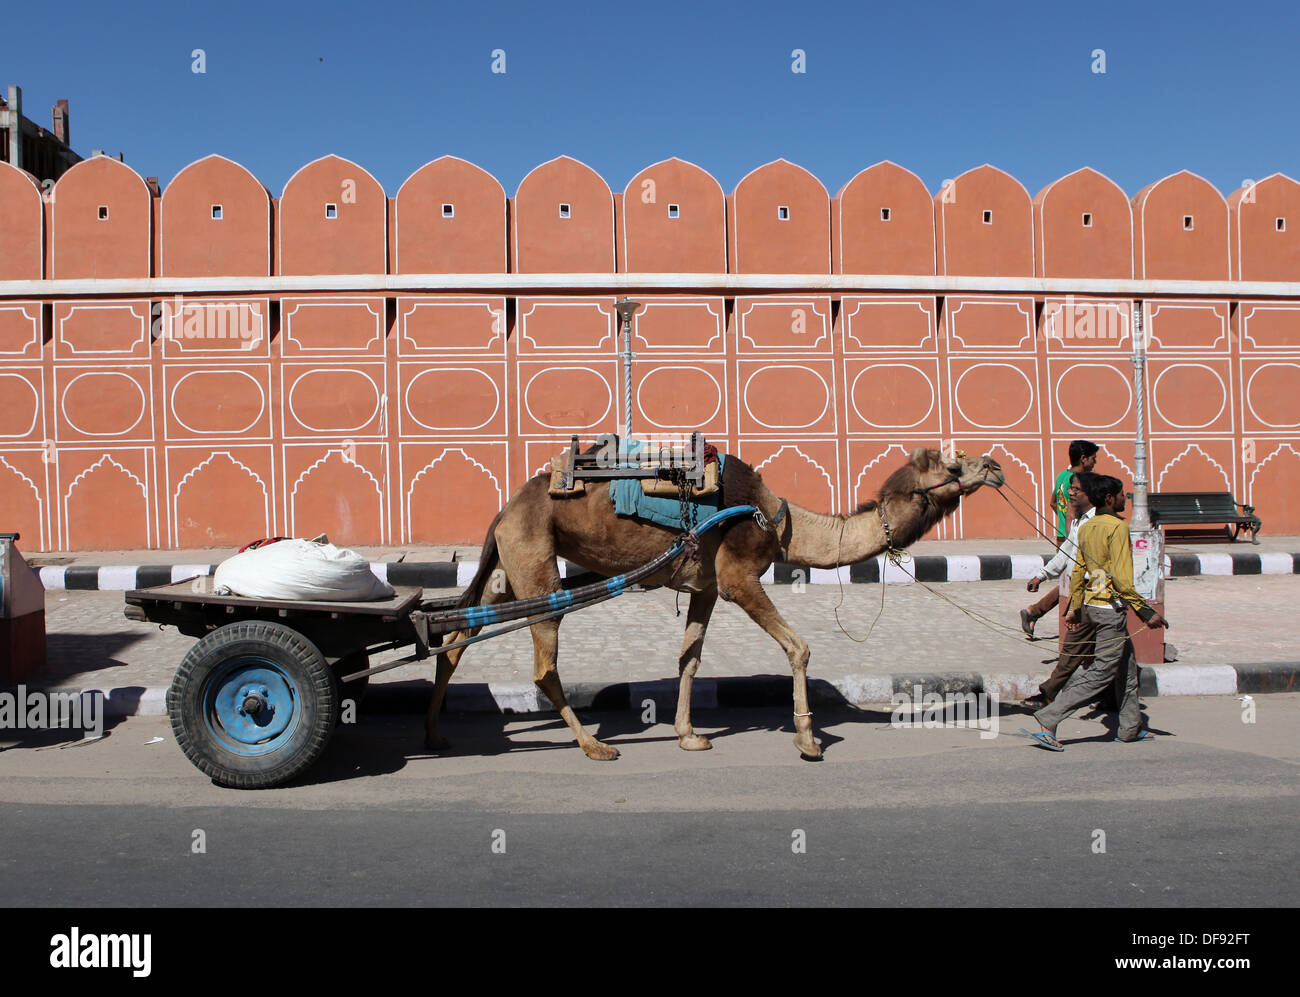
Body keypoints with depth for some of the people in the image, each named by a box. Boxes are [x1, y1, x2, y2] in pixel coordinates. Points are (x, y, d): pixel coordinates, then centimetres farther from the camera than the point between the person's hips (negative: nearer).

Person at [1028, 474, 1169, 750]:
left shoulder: (1086, 528, 9)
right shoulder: (1117, 527, -16)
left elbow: (1078, 572, 13)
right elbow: (1121, 578, -21)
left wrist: (1075, 607, 21)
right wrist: (1146, 612, -17)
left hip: (1091, 605, 9)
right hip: (1111, 608, -9)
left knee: (1126, 667, 19)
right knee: (1101, 673, -5)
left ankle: (1129, 728, 26)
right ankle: (1048, 721, -10)